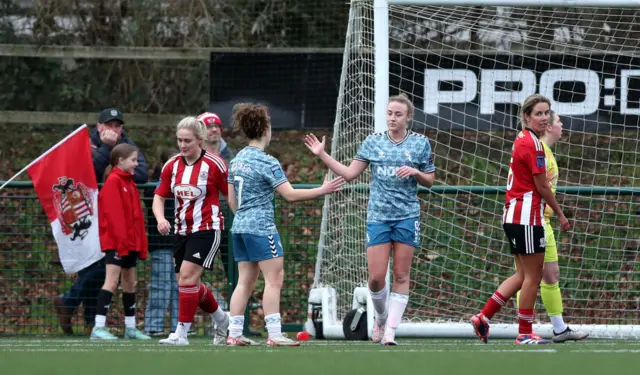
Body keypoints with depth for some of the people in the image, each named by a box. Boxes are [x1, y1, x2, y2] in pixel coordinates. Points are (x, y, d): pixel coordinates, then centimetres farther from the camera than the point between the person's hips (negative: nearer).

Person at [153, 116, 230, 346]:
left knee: (187, 276, -19)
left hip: (207, 229, -7)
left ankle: (181, 333, -16)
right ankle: (220, 318, 37)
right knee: (188, 283, 11)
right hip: (182, 231, 7)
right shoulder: (172, 166, 5)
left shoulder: (214, 164, -10)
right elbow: (159, 197, 7)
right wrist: (160, 218, -13)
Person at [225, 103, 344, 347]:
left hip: (240, 226, 8)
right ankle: (274, 334, -10)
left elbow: (232, 199, 17)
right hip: (261, 226, -8)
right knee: (274, 278, -5)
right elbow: (290, 194, -17)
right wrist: (323, 190, -11)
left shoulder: (237, 160, 11)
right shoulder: (267, 163, -13)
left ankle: (234, 334, 7)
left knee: (245, 281, 10)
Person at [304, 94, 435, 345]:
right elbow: (349, 173, 5)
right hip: (378, 217, 1)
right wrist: (322, 155, -2)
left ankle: (390, 330, 1)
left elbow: (429, 181, 9)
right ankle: (381, 317, 22)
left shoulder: (420, 143, 4)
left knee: (401, 275, -2)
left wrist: (415, 172, -12)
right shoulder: (373, 142, 6)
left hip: (407, 216, -1)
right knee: (376, 277, -4)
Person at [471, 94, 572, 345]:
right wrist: (560, 214, -3)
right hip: (527, 215, -9)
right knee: (533, 275, -1)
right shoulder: (532, 143, -15)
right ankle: (525, 333, 5)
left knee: (523, 275, 13)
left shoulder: (522, 139, 14)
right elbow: (542, 187, -13)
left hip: (514, 215, 9)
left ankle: (483, 318, 11)